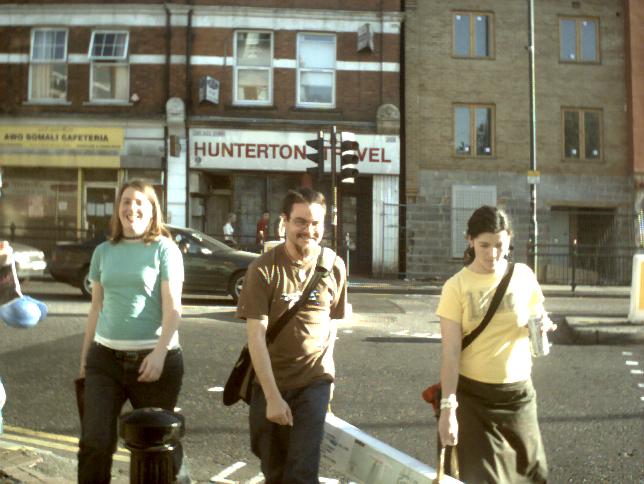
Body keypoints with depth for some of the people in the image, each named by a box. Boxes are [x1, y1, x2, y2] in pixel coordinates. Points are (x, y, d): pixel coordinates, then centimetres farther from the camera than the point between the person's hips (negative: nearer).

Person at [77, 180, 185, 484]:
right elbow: (96, 307, 15)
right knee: (94, 442, -2)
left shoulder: (164, 249, -2)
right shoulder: (104, 251, 11)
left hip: (153, 357, -3)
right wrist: (85, 353, 13)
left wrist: (159, 353, -20)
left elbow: (173, 308, -9)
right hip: (105, 357, 4)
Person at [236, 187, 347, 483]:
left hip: (314, 383, 1)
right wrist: (272, 396, -21)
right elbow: (256, 335, -17)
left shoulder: (334, 267, -3)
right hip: (269, 382, 0)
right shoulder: (264, 269, -14)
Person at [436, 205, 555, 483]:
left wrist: (544, 324, -11)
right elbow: (451, 353, -13)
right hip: (472, 394, -3)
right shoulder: (456, 286, -10)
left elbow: (540, 320, 13)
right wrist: (448, 406, -20)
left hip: (518, 392, 3)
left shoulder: (523, 276, -1)